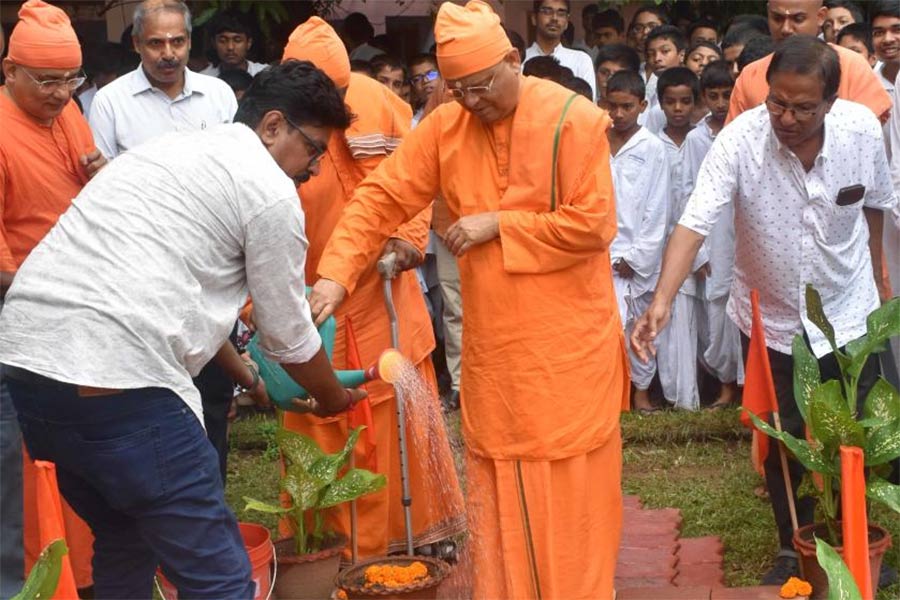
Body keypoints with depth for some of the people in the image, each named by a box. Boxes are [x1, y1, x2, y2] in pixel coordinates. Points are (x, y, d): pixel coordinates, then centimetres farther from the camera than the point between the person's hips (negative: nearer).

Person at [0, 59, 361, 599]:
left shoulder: (174, 150, 27)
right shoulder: (270, 190, 2)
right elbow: (288, 333, 9)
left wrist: (242, 370, 48)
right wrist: (332, 398, 29)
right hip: (117, 378, -9)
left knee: (124, 541, 27)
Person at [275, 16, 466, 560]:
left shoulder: (376, 102, -8)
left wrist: (409, 237, -14)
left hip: (384, 294, 2)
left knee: (406, 414, 11)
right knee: (323, 428, 5)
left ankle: (426, 527, 25)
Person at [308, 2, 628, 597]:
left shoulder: (574, 120, -12)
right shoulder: (446, 125, 0)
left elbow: (595, 224, -16)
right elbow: (381, 198, -4)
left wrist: (497, 224, -15)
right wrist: (336, 274, -17)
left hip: (568, 341, -4)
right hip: (492, 345, 4)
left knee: (570, 484, 6)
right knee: (497, 487, 11)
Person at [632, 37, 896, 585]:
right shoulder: (740, 140, -26)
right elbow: (695, 223, -33)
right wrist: (662, 301, -47)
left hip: (848, 313, 1)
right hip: (771, 319, -1)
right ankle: (794, 547, 30)